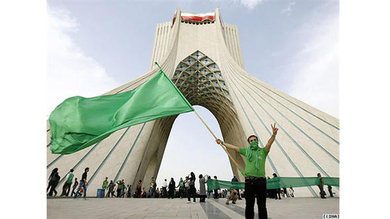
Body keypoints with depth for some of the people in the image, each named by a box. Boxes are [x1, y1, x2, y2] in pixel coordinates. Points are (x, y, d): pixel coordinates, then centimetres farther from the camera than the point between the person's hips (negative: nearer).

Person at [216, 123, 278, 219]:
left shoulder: (263, 151, 9)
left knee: (262, 205, 7)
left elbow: (269, 143, -9)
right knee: (249, 205, 6)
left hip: (261, 180, -1)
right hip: (249, 180, 1)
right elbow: (233, 147, 17)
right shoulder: (246, 151, 14)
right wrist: (222, 142, 21)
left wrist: (274, 134, -28)